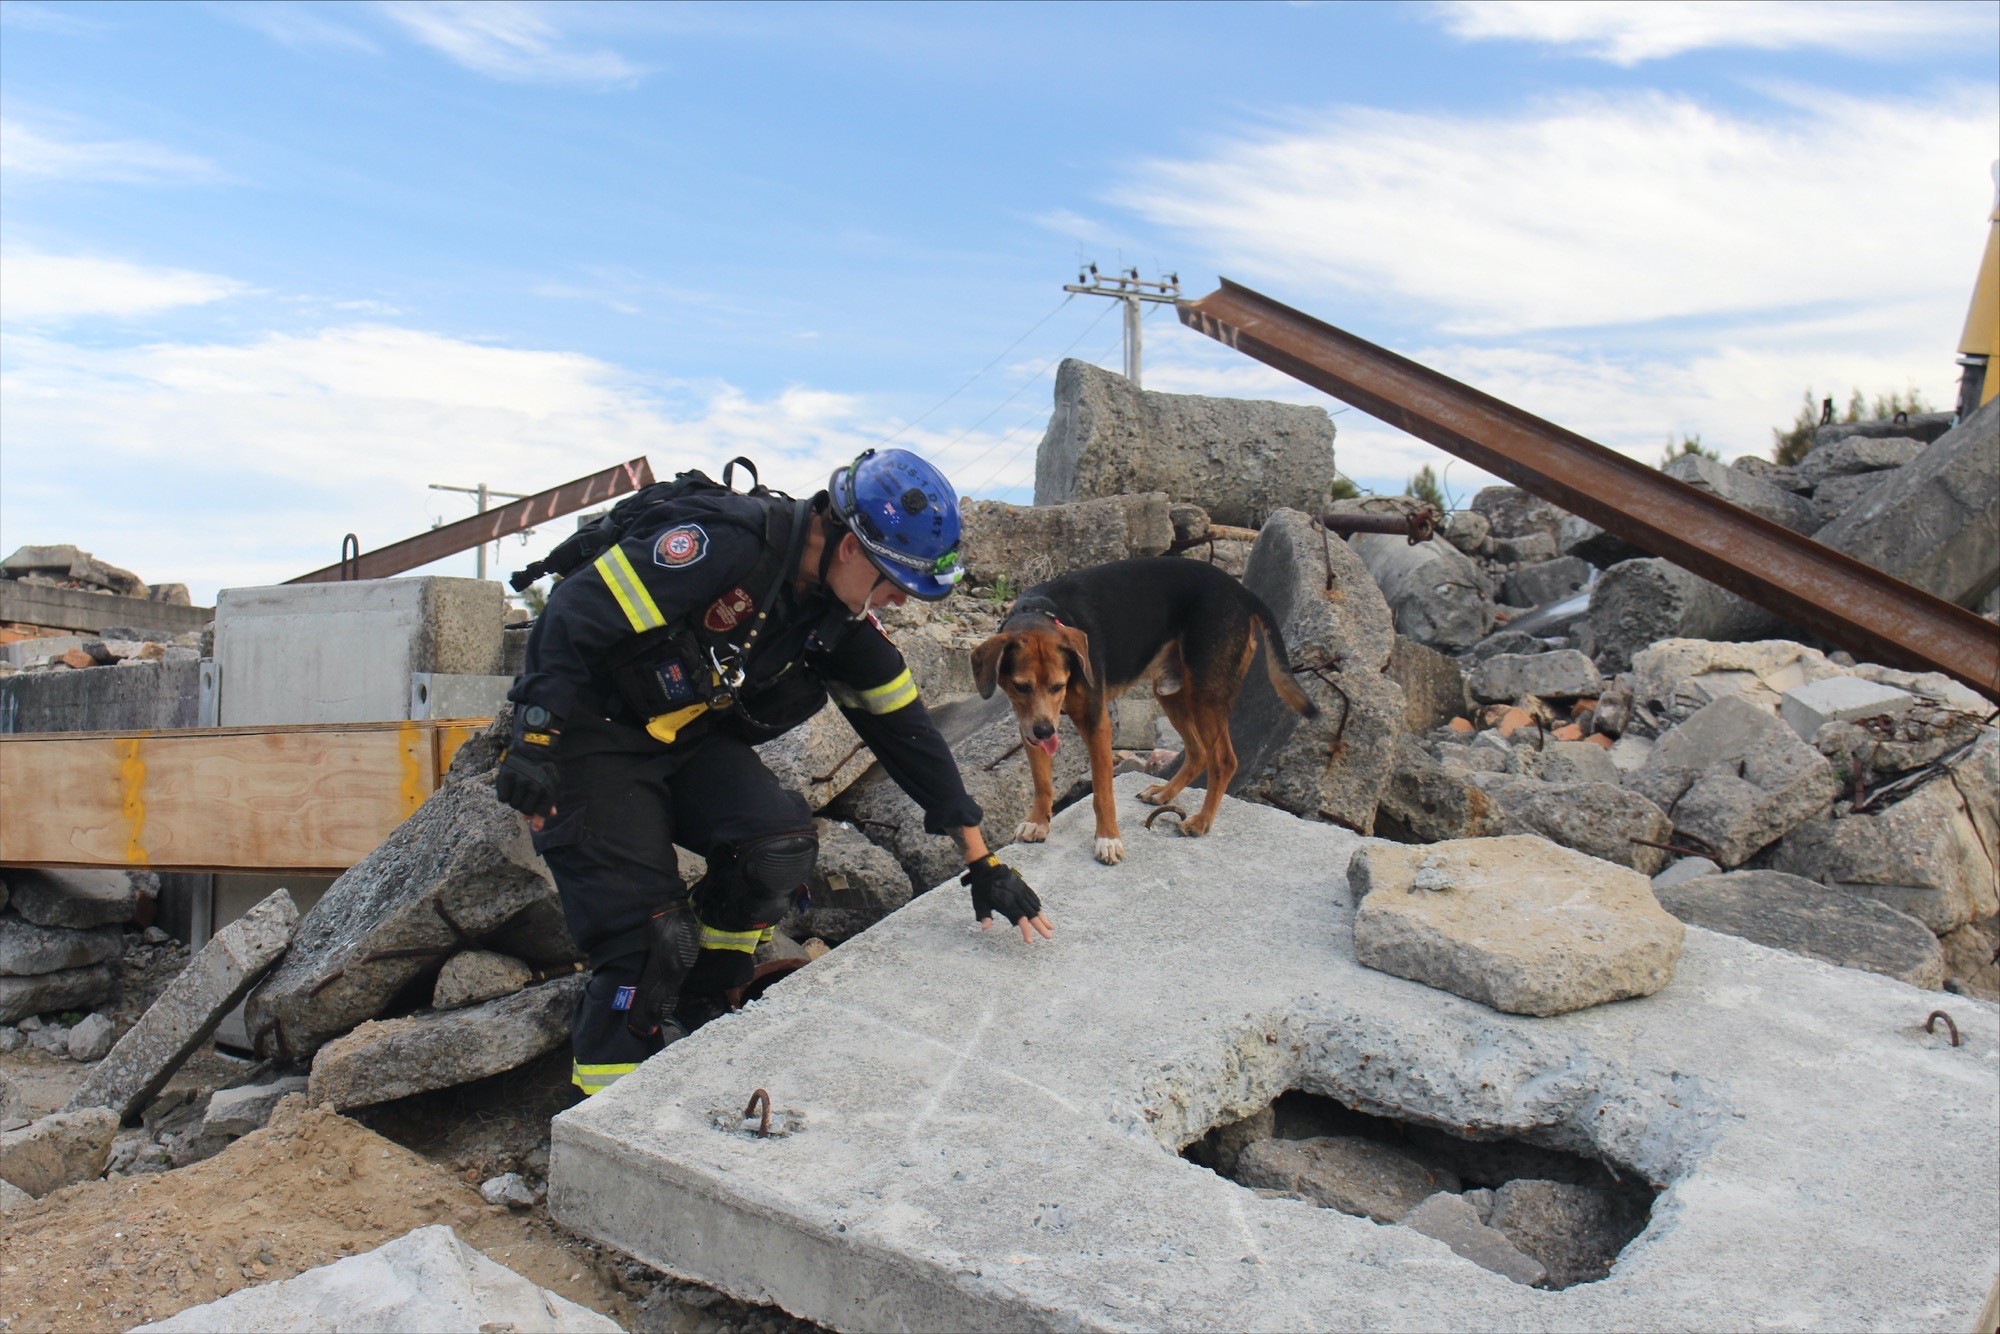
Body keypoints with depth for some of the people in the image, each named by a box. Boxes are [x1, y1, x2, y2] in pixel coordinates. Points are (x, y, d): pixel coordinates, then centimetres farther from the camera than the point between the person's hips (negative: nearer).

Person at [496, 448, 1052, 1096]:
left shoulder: (841, 615, -4)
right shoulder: (727, 543, -27)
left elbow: (904, 726, 0)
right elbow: (577, 613, -25)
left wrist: (983, 861, 2)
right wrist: (535, 741, -29)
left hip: (687, 738, 6)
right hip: (589, 732, -6)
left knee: (780, 845, -19)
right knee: (652, 938, -15)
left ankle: (687, 1022, 3)